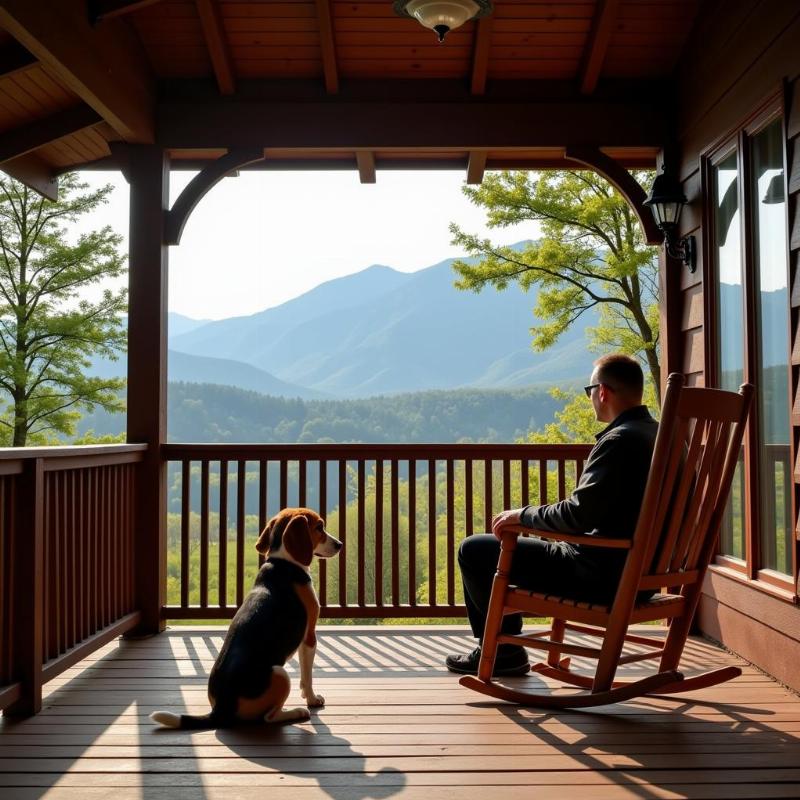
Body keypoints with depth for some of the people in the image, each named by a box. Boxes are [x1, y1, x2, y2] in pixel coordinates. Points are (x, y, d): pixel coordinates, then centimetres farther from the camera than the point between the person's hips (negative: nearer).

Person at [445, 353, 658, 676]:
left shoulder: (619, 440, -21)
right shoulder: (661, 435, 8)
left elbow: (579, 513, -27)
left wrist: (524, 514, -10)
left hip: (601, 576, -10)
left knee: (473, 550, 0)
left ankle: (501, 650, 16)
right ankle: (506, 646, 33)